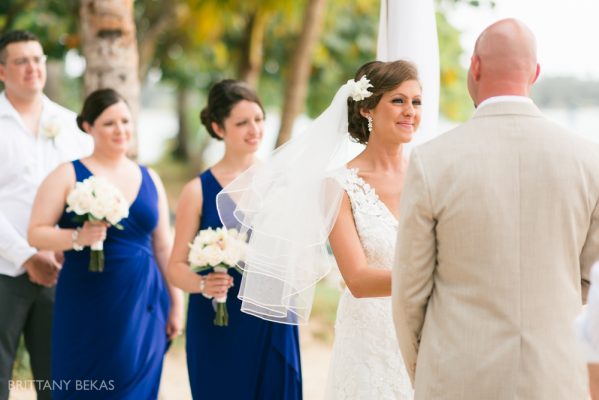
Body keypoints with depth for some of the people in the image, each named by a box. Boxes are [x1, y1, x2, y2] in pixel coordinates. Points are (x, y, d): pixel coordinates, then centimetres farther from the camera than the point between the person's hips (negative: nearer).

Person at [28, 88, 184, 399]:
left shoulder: (150, 179, 12)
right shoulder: (68, 175, -1)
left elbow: (163, 246, 16)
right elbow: (36, 233, -6)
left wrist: (176, 302, 13)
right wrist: (78, 237, -23)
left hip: (142, 308, 4)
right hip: (88, 307, -4)